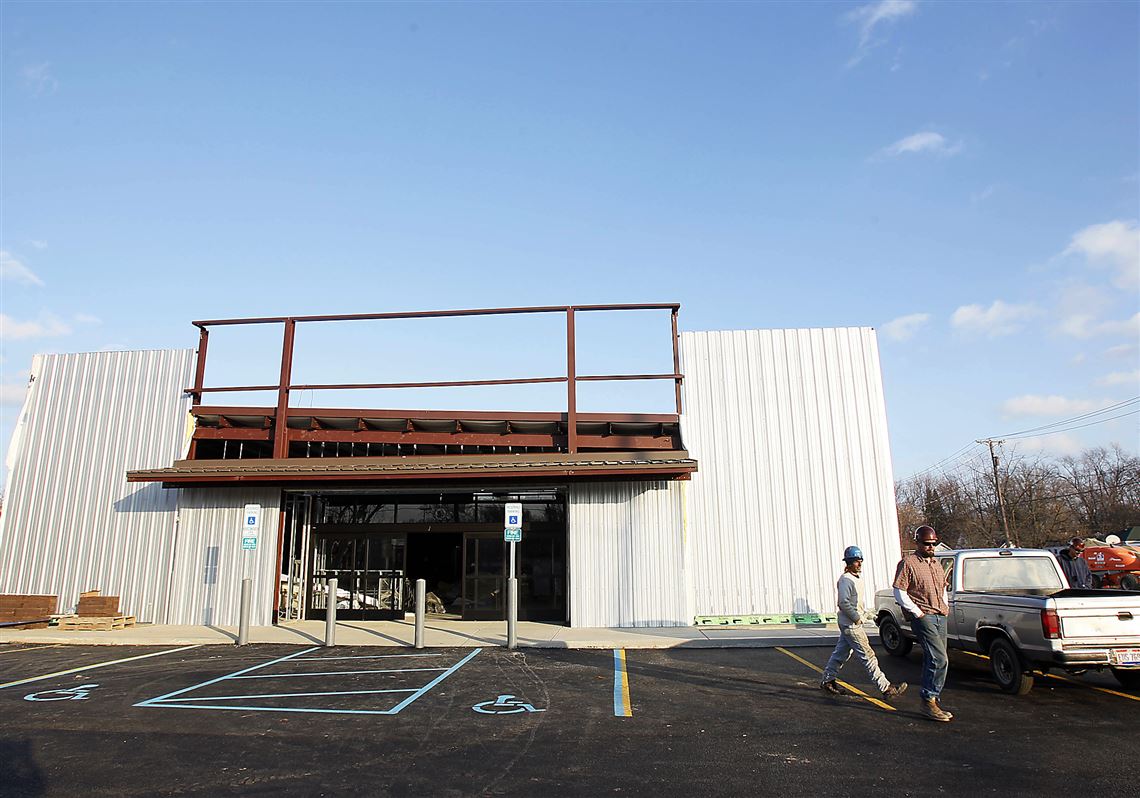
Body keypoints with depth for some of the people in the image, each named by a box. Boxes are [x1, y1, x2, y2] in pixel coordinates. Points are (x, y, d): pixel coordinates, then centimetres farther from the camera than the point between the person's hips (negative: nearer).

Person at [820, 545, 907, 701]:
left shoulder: (857, 578, 14)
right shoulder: (845, 580, -18)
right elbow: (843, 603, -24)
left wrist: (867, 614, 14)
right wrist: (858, 618, -18)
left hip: (851, 624, 10)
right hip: (851, 625, -10)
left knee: (841, 654, 15)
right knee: (868, 656, -5)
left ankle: (827, 681, 24)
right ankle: (886, 688, -1)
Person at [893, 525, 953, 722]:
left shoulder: (936, 564, 19)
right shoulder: (908, 563, -6)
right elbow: (899, 592, -10)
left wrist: (945, 607, 16)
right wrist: (917, 612, -13)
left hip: (940, 617, 8)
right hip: (923, 617, -8)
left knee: (933, 661, 9)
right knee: (940, 659, -17)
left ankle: (932, 701, 16)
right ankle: (929, 702, -11)